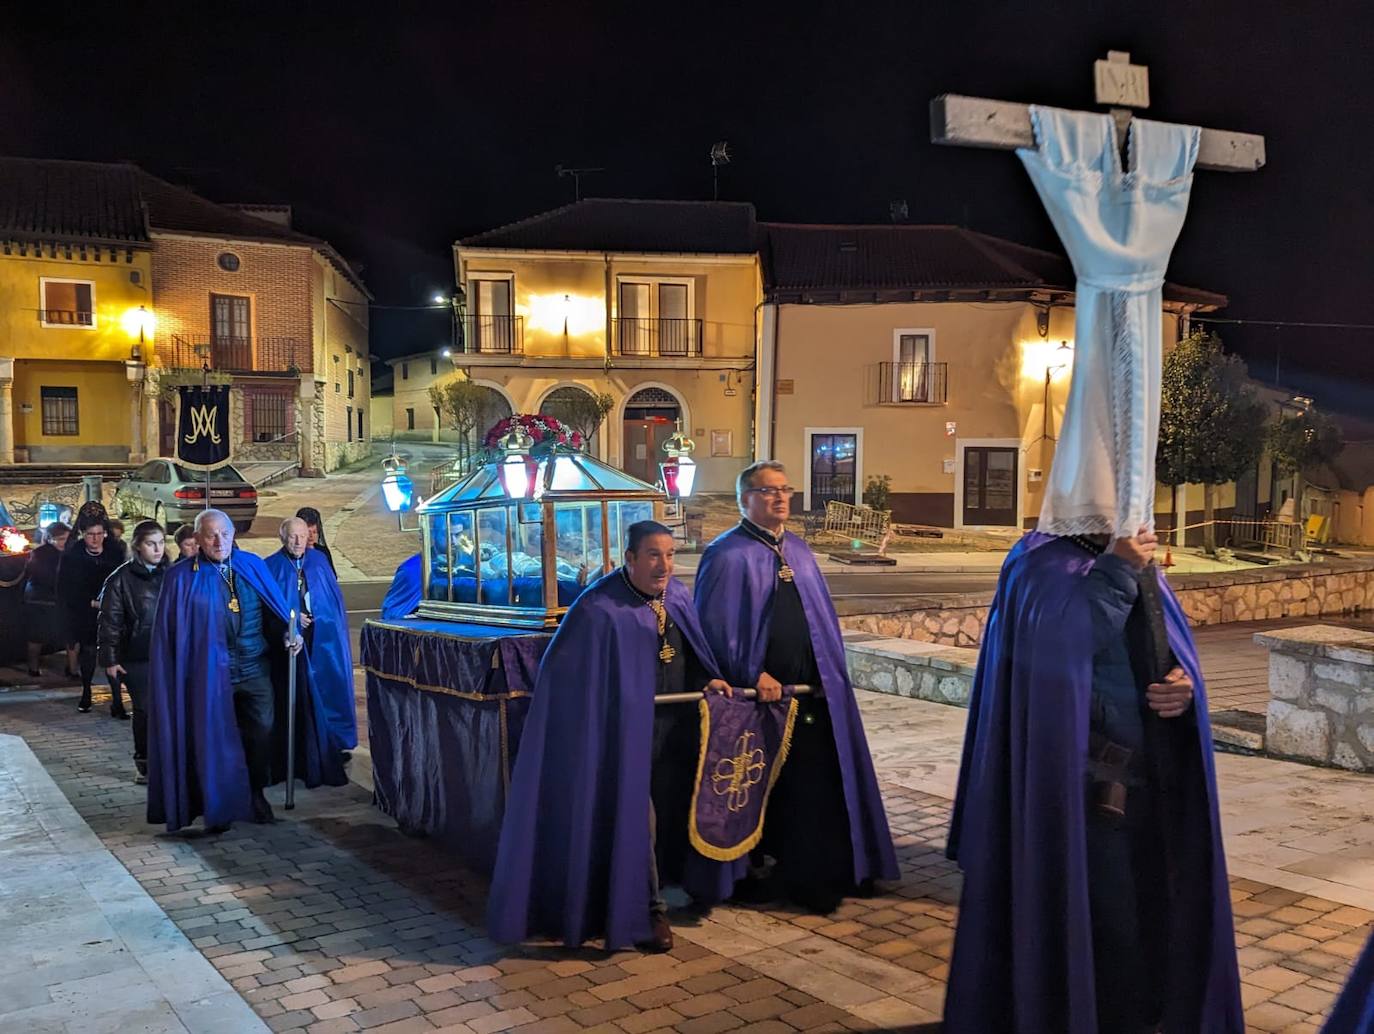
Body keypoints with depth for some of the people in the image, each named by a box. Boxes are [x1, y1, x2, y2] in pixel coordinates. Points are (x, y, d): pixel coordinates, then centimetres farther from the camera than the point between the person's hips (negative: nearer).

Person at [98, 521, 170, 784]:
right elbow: (110, 621, -2)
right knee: (144, 710, 3)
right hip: (137, 658, -2)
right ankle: (144, 763, 17)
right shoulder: (121, 579, -2)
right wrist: (109, 659, -6)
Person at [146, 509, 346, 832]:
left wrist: (288, 634, -10)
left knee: (263, 730, 2)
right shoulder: (182, 577, -3)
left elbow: (275, 610, 8)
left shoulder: (253, 566, 6)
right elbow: (169, 634, -2)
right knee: (215, 739, 5)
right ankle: (217, 807, 21)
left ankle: (255, 794, 22)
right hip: (211, 673, -2)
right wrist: (182, 671, -8)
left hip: (256, 668, 3)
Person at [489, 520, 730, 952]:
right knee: (635, 816, -3)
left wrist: (708, 679, -3)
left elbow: (693, 650, 15)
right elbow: (563, 674, -16)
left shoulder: (678, 597, 2)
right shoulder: (601, 609, -18)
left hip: (676, 726, 7)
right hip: (627, 730, -7)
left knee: (672, 811, 16)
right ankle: (648, 911, 15)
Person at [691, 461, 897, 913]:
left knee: (818, 783, 6)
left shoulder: (798, 550, 13)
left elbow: (823, 614, 18)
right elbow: (715, 626, -14)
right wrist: (753, 675, -17)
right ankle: (760, 872, 20)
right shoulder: (727, 555, -8)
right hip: (760, 693, -6)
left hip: (813, 691, 6)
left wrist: (831, 671, 10)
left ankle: (816, 876, 18)